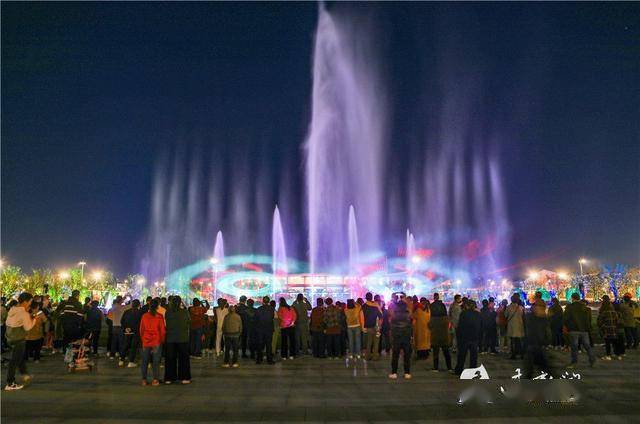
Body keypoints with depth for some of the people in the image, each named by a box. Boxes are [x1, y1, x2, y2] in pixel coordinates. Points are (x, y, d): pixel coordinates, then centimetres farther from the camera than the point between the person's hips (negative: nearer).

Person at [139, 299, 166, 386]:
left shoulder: (144, 316, -1)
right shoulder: (159, 317, -9)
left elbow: (141, 330, 6)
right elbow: (162, 330, -5)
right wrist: (162, 340, 10)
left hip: (146, 342, 3)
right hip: (157, 342, -2)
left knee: (145, 361, 11)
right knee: (156, 361, 4)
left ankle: (144, 379, 13)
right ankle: (155, 380, 4)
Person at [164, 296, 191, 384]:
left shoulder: (167, 312, -8)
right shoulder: (185, 312, -12)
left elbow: (166, 323, 3)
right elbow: (189, 323, 0)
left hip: (170, 339, 2)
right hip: (183, 338, -2)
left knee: (170, 358, 12)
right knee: (183, 358, 9)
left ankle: (169, 378, 16)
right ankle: (184, 378, 11)